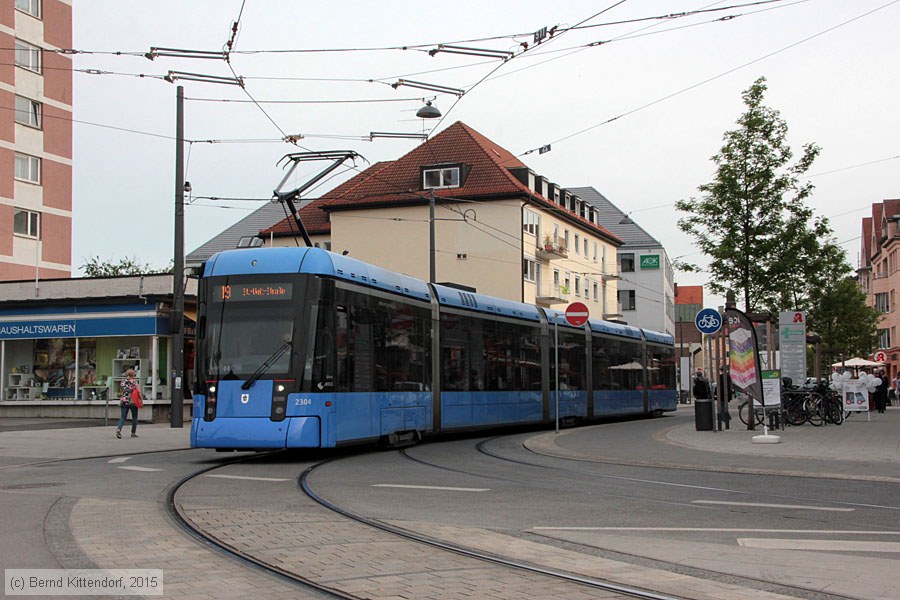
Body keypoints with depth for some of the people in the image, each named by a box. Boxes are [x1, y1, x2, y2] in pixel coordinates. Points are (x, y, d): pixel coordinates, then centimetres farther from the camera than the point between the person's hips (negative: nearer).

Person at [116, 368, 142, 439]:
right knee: (134, 417, 12)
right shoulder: (134, 382, -7)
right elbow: (138, 392, -12)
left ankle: (118, 429, -22)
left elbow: (122, 391, 13)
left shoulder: (123, 381, 5)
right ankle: (133, 433, 16)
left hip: (123, 401, 3)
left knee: (123, 417, 2)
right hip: (133, 401, -3)